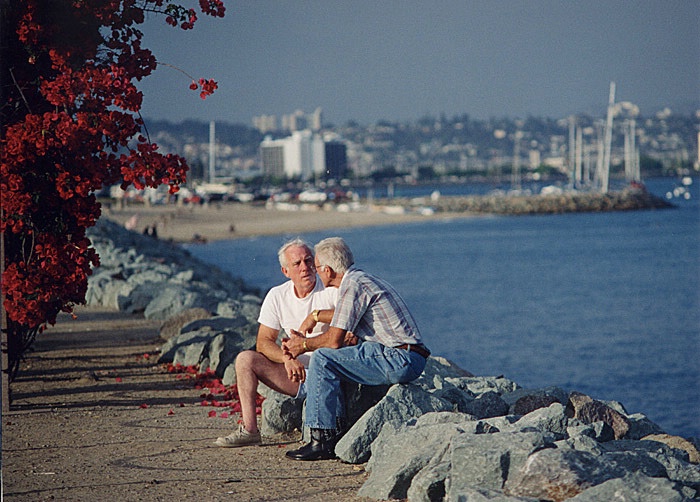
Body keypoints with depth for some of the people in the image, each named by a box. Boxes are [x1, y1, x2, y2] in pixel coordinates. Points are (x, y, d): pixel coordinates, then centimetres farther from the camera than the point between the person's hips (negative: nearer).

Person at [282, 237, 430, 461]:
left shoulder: (353, 286, -12)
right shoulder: (365, 279, 18)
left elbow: (334, 340, -15)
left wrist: (304, 345, 2)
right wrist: (315, 316, 38)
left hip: (400, 360, -11)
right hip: (406, 361, 11)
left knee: (323, 359, -15)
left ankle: (322, 440, -14)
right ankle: (333, 430, 16)